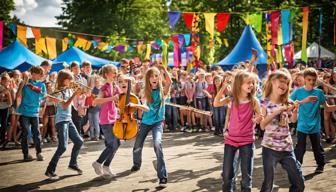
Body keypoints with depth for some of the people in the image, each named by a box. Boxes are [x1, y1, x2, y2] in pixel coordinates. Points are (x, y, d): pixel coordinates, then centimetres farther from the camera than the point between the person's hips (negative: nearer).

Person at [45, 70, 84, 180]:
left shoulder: (69, 90, 12)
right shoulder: (58, 92, -11)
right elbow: (65, 106, -22)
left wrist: (79, 93, -2)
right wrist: (74, 94, -22)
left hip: (68, 120, 8)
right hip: (61, 121, -8)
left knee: (79, 141, 12)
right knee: (63, 147, -15)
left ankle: (73, 164, 30)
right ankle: (50, 170, -8)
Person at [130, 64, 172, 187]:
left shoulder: (162, 90, -9)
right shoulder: (146, 91, -1)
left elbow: (169, 81, -28)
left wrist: (163, 68, -28)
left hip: (158, 122, -4)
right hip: (145, 122, 4)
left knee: (157, 144, -29)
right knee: (137, 147, 13)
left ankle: (162, 176, -23)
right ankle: (137, 164, 51)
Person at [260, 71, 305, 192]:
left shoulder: (287, 102, 6)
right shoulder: (264, 103, -7)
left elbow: (293, 120, 12)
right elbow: (262, 126, -15)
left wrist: (295, 110, -6)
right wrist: (276, 112, -24)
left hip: (287, 147, 4)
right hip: (270, 147, -4)